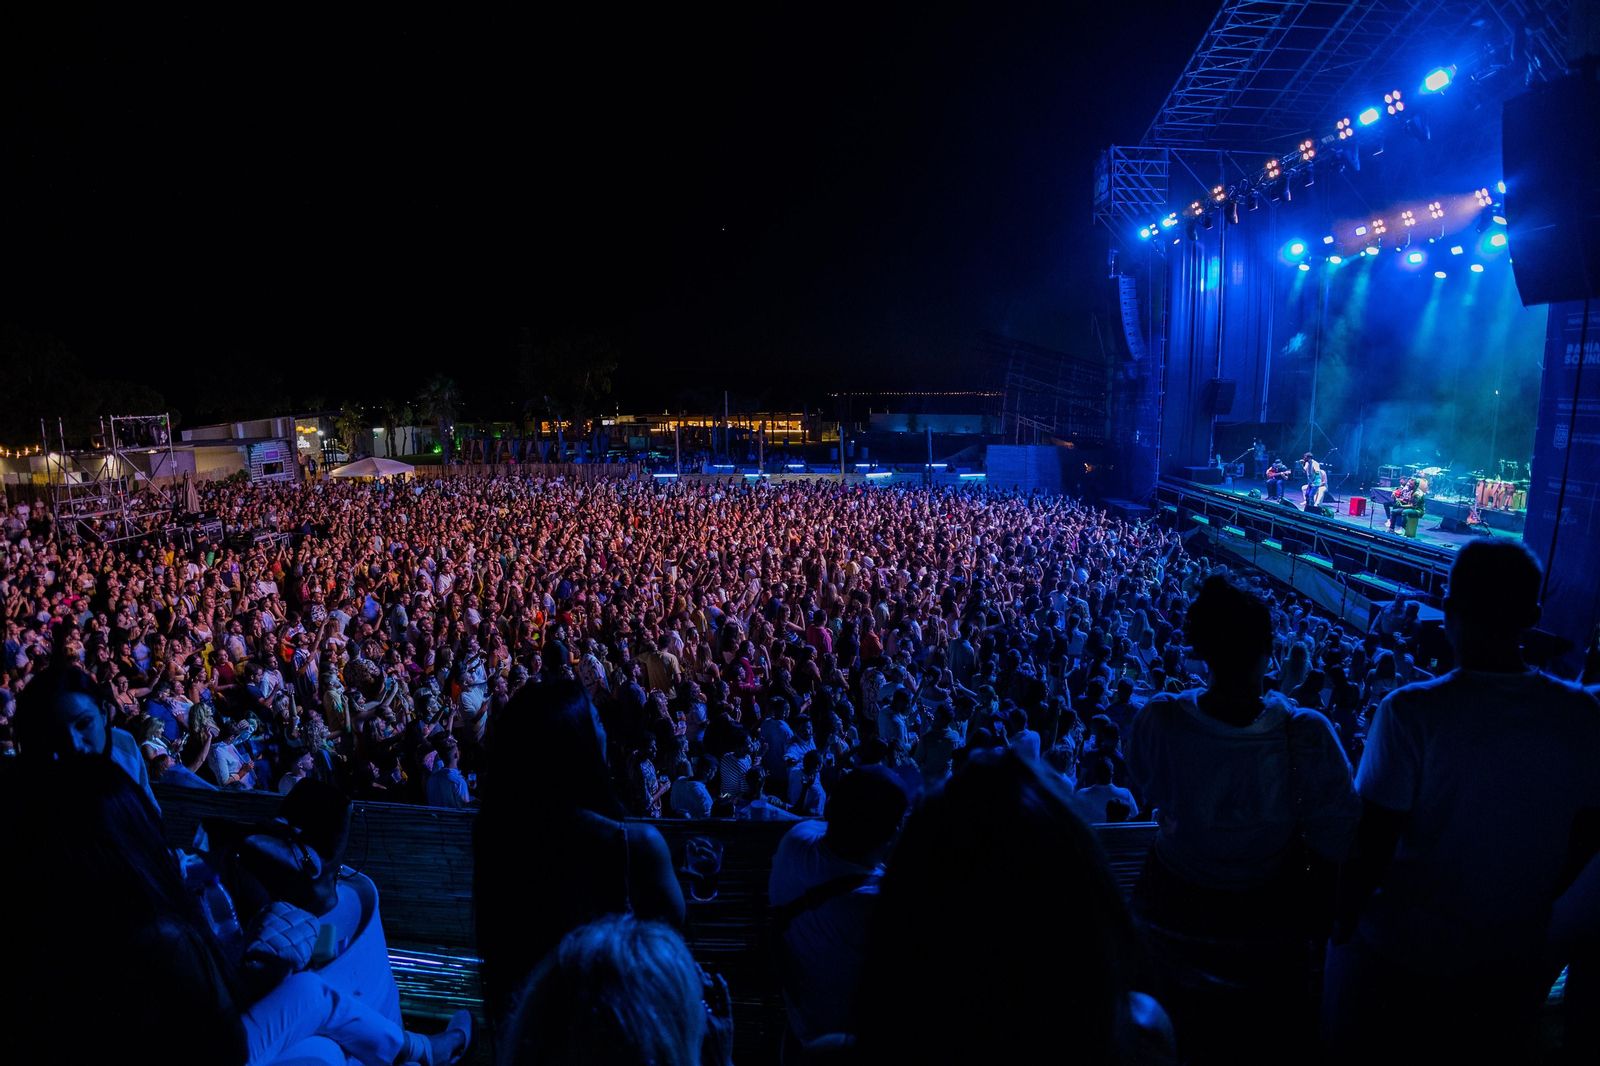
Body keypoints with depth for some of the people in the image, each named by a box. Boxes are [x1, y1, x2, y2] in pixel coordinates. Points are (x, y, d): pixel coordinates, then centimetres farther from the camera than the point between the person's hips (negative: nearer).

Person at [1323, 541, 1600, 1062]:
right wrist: (1530, 912, 17)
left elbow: (1370, 850, -21)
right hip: (1516, 964, 5)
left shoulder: (1411, 711, -25)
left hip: (1402, 958, -4)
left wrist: (1343, 927, -5)